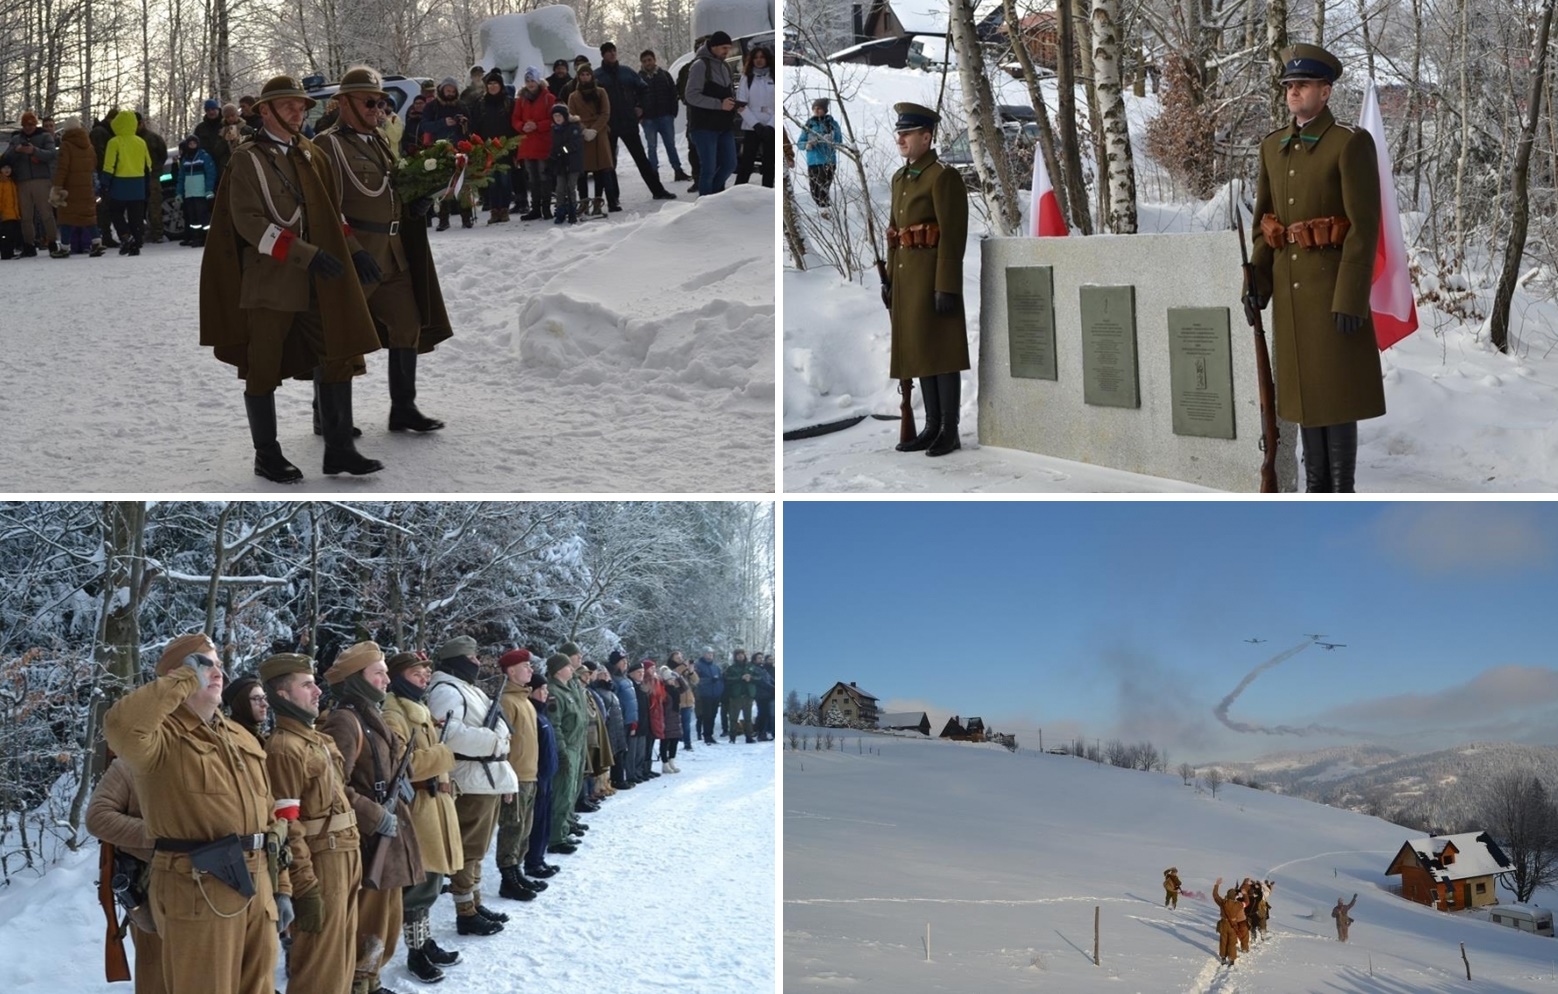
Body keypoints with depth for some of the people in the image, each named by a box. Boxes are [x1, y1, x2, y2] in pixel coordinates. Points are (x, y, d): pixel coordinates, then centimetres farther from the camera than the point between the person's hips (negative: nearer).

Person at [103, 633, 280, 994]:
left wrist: (282, 887, 16)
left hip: (256, 890, 7)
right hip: (197, 893, -7)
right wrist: (185, 680, -20)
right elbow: (121, 725, -32)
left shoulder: (242, 740, 17)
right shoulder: (163, 737, -7)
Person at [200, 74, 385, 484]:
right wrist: (305, 254, -21)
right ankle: (267, 457, 14)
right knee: (263, 369, 3)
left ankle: (339, 450, 10)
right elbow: (249, 222, -15)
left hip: (317, 283, 6)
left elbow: (332, 213, 22)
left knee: (339, 357, 3)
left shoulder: (312, 155, 14)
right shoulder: (247, 158, -5)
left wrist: (351, 252, 7)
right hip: (269, 282, -6)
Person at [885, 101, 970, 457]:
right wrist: (889, 279, 15)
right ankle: (932, 427, 15)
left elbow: (953, 236, -17)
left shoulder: (943, 177, -12)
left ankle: (950, 431, 1)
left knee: (941, 350, -4)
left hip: (935, 276, -9)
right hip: (907, 278, 9)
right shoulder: (900, 179, 15)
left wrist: (946, 287, -21)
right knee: (919, 350, 10)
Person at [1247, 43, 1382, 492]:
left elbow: (1365, 224, -16)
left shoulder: (1351, 143, -12)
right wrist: (1257, 281, 5)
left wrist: (1351, 298, -20)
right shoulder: (1273, 145, 9)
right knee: (1302, 383, 10)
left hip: (1332, 280, -7)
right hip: (1289, 283, 7)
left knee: (1335, 384, -3)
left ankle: (1343, 489, 5)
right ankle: (1316, 487, 18)